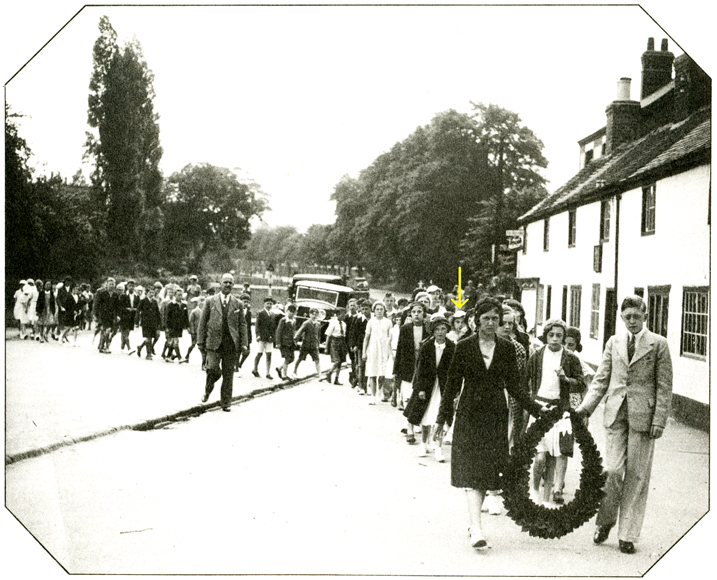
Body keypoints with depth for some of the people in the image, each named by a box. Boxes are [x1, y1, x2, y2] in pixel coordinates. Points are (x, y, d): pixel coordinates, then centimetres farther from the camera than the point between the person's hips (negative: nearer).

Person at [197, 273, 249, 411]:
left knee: (228, 374, 3)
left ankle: (226, 403, 14)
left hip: (231, 344, 2)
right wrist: (200, 342, 2)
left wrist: (243, 343, 1)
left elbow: (242, 324, 10)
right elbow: (202, 323, 7)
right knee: (213, 369, -16)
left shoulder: (238, 304, 10)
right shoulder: (210, 302, 6)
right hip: (213, 342, -1)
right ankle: (207, 391, 14)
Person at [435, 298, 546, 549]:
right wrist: (442, 417, 3)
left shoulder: (506, 349, 5)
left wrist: (536, 409, 3)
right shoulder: (464, 347, -2)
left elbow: (513, 386, 10)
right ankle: (476, 530, -16)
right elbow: (453, 384, 2)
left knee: (487, 471, 5)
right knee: (473, 471, -10)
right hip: (470, 415, -3)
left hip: (496, 415, 3)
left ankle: (474, 523, 19)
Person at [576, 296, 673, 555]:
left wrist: (659, 420, -7)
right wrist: (586, 407, -1)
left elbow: (664, 386, 1)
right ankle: (605, 520, 17)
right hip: (615, 414, 2)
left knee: (636, 475, 2)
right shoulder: (613, 343, 12)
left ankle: (627, 535, 12)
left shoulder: (658, 344, 2)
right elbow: (601, 379, 12)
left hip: (643, 416, -2)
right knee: (612, 469, -6)